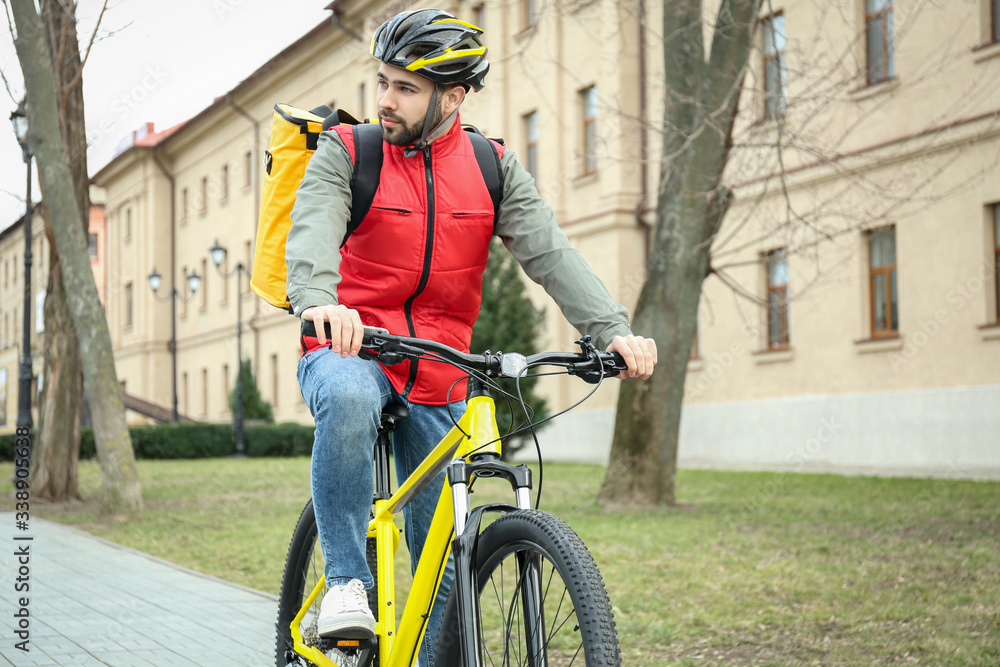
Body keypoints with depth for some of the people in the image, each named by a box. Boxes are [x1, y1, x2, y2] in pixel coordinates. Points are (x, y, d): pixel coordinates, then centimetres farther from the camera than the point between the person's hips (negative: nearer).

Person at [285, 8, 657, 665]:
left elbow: (549, 250, -7)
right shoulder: (346, 153, -3)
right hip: (349, 348, -2)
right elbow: (313, 230, -21)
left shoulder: (494, 168, 3)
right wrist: (318, 300, -44)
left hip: (438, 379, 3)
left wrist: (612, 328, -23)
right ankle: (347, 579, -25)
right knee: (349, 398, -39)